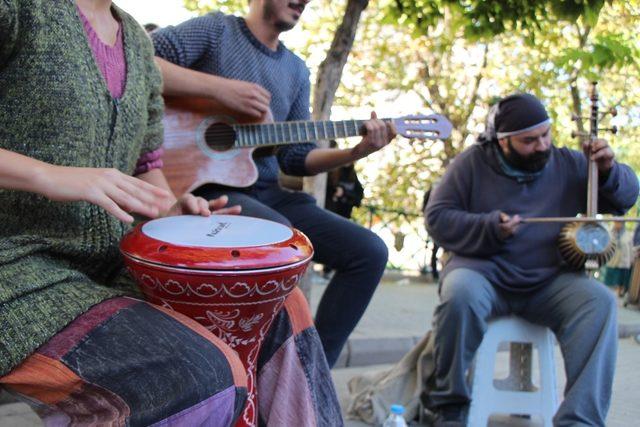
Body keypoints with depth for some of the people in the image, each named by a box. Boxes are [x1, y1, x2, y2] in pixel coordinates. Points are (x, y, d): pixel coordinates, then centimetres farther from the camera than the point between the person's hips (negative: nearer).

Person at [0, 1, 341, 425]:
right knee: (208, 379, -27)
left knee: (280, 308, 6)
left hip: (108, 260, 9)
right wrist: (49, 175, -27)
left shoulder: (137, 40, 15)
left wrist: (169, 208, 2)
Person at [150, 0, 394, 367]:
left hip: (267, 193, 7)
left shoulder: (297, 71, 17)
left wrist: (356, 153, -2)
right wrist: (219, 87, -21)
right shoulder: (216, 30, -1)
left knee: (369, 251, -4)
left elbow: (294, 157, 14)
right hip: (208, 189, -7)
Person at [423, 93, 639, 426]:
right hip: (484, 272, -2)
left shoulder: (569, 164, 7)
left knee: (599, 301, -27)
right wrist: (491, 227, -15)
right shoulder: (472, 163, 1)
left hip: (548, 281, 3)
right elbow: (436, 218, -2)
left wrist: (609, 171, -9)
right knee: (460, 294, -36)